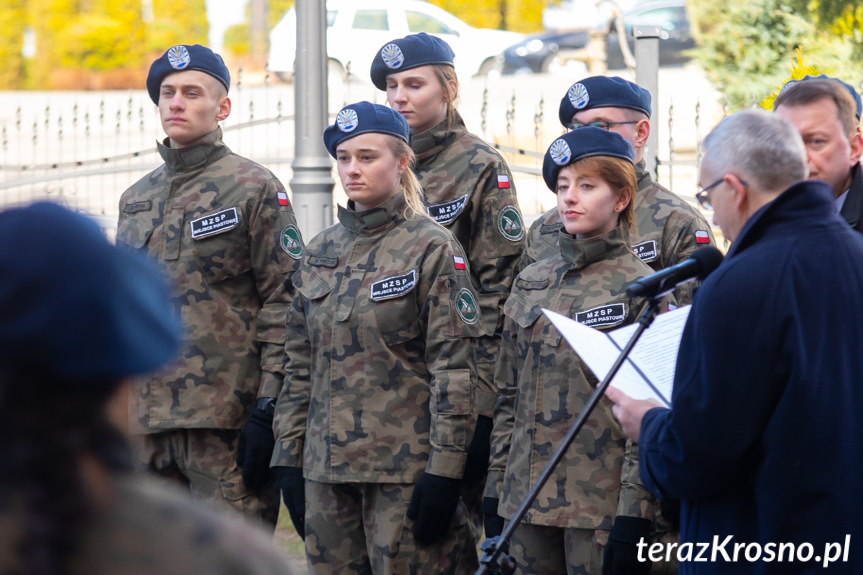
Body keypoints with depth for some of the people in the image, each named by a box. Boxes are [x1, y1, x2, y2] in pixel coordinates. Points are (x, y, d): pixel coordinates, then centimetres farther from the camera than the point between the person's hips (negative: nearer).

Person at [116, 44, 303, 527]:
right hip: (144, 417, 6)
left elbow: (285, 300, -8)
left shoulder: (254, 189, -2)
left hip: (226, 416, -6)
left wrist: (268, 408, -15)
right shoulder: (136, 199, 17)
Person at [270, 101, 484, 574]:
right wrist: (288, 456, 10)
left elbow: (454, 366, -9)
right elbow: (299, 363, 16)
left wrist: (444, 469, -15)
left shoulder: (432, 248, -5)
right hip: (326, 468, 6)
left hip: (405, 467, -6)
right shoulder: (321, 251, 13)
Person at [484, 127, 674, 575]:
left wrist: (635, 514, -14)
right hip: (530, 497, 5)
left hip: (602, 501, -5)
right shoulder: (531, 282, 12)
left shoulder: (640, 287, -5)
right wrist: (496, 486, 11)